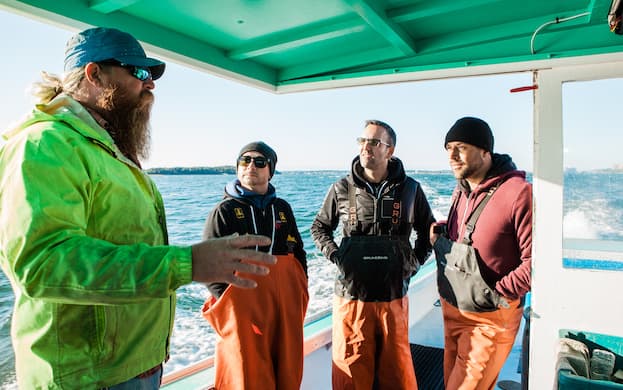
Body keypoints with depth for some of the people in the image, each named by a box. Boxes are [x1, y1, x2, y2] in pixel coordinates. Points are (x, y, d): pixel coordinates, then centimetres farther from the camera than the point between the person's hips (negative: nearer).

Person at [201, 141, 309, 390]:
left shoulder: (282, 208, 12)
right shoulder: (225, 210, 0)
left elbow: (298, 252, 17)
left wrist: (300, 291, 8)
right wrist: (227, 303, -10)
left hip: (287, 305, 4)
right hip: (243, 307, -4)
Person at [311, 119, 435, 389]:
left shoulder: (410, 189, 1)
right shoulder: (342, 189, -1)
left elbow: (428, 230, 15)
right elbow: (319, 227, 12)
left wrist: (414, 261, 4)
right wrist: (335, 256, -1)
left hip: (394, 296, 1)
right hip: (352, 295, 0)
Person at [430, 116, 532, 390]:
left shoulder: (518, 193, -22)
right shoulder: (461, 189, 4)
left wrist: (497, 294, -19)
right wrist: (440, 234, 0)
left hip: (489, 321, -7)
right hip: (451, 310, 7)